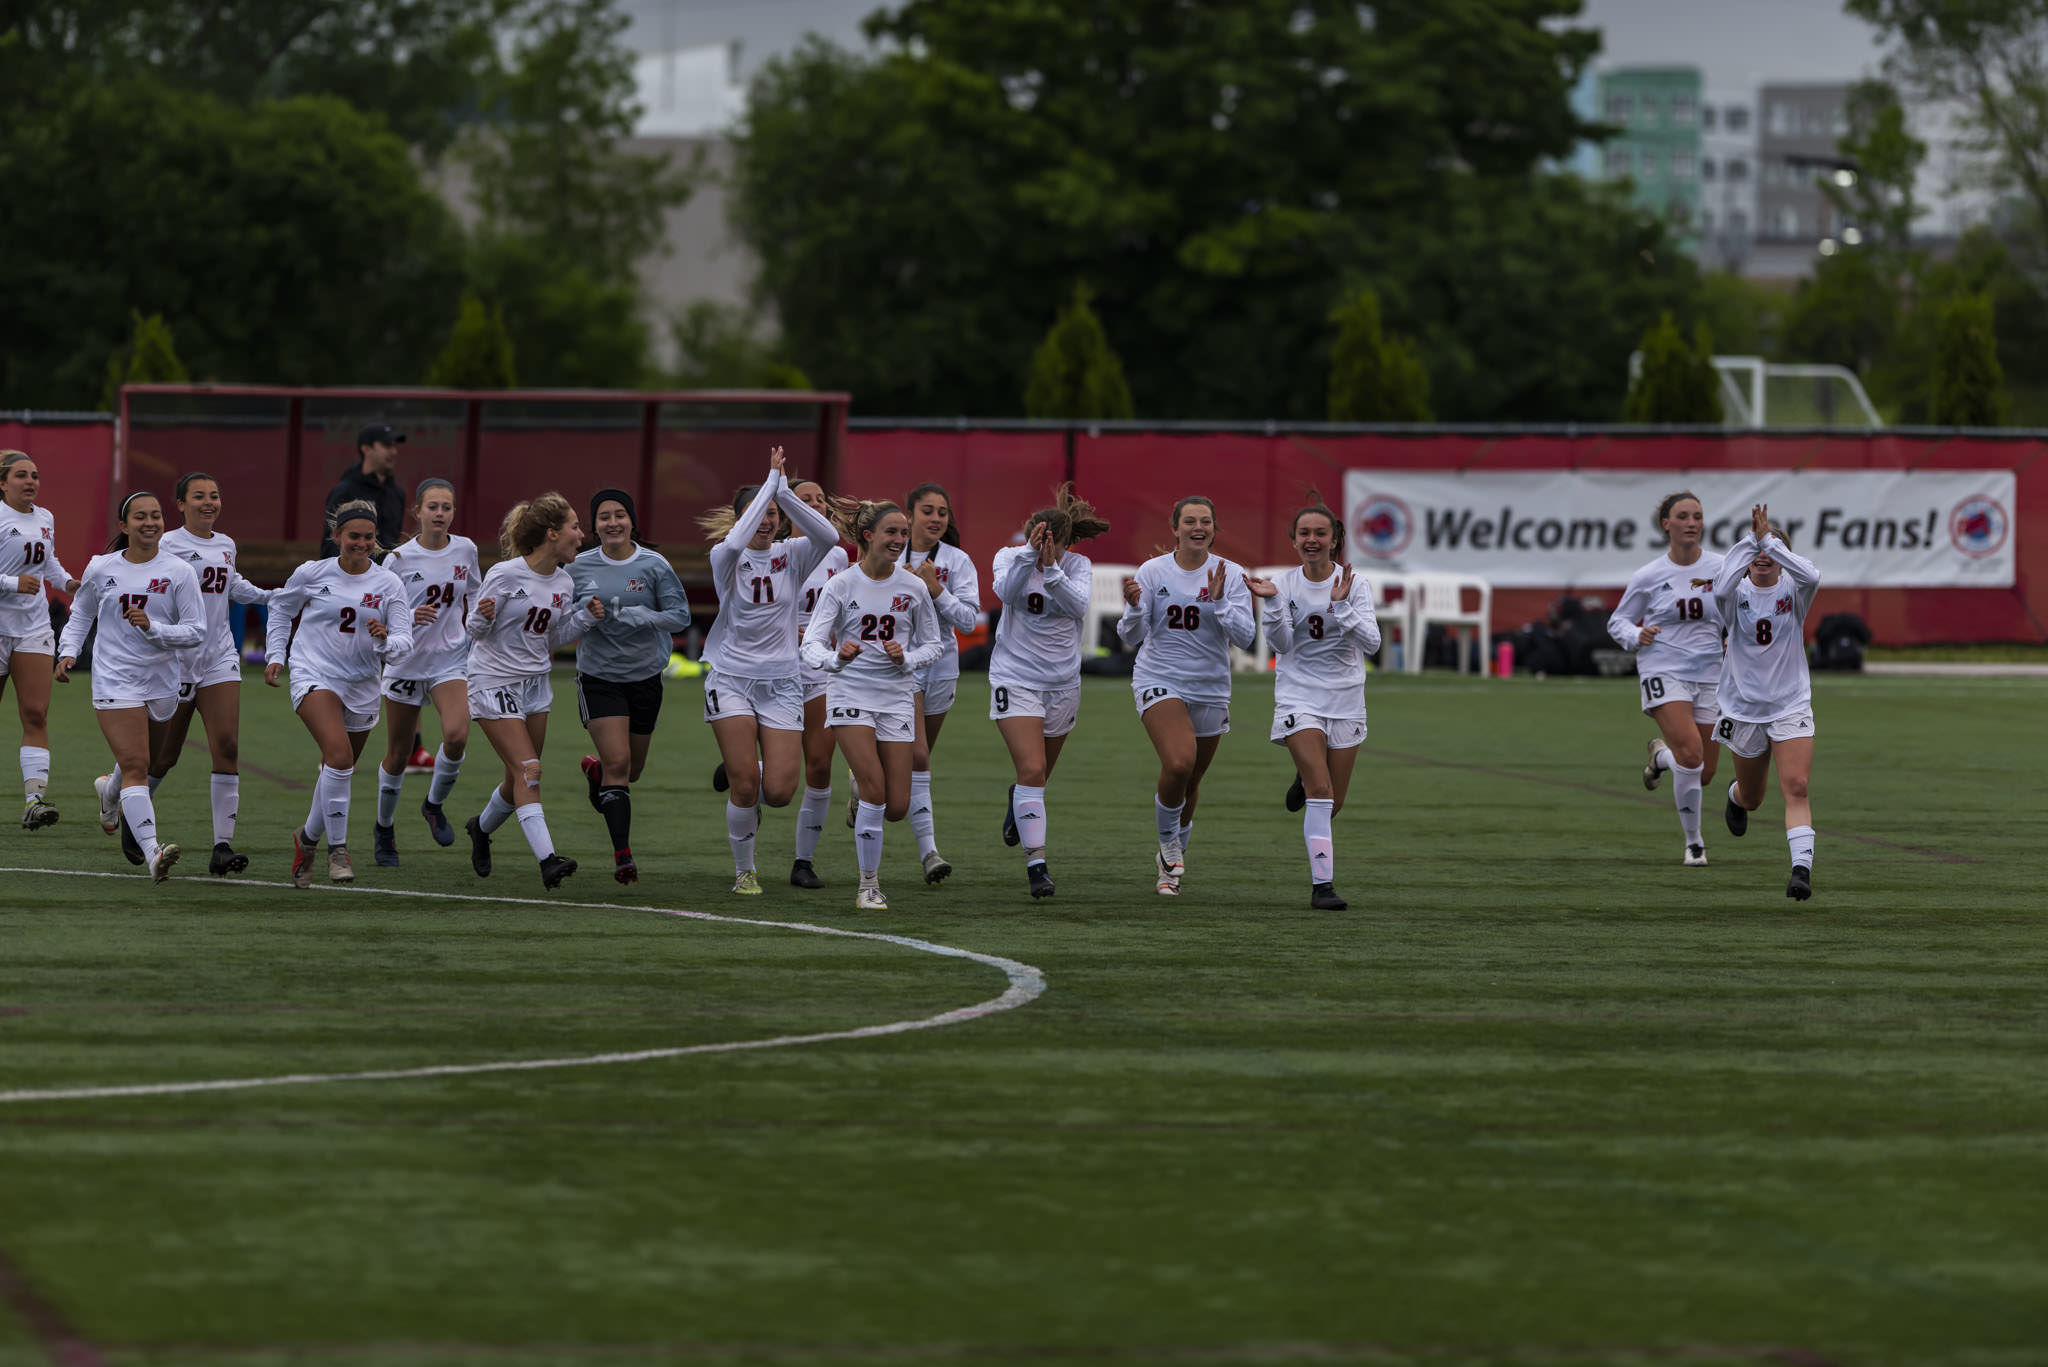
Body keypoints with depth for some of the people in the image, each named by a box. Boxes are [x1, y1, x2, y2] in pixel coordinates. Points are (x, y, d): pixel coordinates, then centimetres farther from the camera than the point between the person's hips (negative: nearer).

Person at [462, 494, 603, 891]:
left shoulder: (564, 584, 4)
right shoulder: (505, 575, -16)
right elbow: (477, 630, -9)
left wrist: (586, 617, 0)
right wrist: (483, 616, -32)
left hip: (535, 684, 7)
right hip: (494, 683, -7)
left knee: (521, 779, 11)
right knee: (528, 770, -17)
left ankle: (481, 827, 41)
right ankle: (547, 859, -25)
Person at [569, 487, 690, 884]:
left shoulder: (654, 565, -7)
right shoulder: (580, 567, -3)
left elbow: (680, 616, -8)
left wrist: (634, 615, -23)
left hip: (644, 676, 1)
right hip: (598, 677, -1)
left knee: (631, 771, 14)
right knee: (617, 762, -15)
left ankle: (596, 771, 51)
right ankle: (622, 853, -12)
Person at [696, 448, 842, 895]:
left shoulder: (792, 557, 2)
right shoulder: (726, 558, -4)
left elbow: (828, 536, -19)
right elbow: (736, 541, -29)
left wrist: (784, 490, -25)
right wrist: (771, 482, -24)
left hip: (781, 682, 2)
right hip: (731, 678, -2)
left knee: (779, 792, -7)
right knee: (745, 786, -9)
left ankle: (738, 775, 30)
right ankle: (744, 870, 14)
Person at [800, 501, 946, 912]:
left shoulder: (914, 588, 2)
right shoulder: (841, 586, -5)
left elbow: (933, 644, 10)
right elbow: (811, 646, -9)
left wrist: (907, 658, -12)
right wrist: (836, 658, -31)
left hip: (897, 699, 3)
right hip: (851, 694, -3)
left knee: (896, 807, -1)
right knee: (875, 790, -19)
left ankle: (861, 790, 37)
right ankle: (869, 885, -5)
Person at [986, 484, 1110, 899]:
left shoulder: (1078, 565, -5)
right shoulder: (1010, 557, -8)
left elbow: (1079, 607, -23)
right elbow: (1005, 591, -28)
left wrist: (1051, 568, -35)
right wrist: (1029, 554, -40)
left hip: (1062, 682, 3)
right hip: (1015, 678, -3)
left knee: (1038, 774, 17)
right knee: (1032, 770, -17)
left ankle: (1016, 802, 54)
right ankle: (1036, 862, -15)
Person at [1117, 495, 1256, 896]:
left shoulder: (1229, 574, -3)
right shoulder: (1153, 571, -4)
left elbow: (1245, 637, -9)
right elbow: (1131, 637, -4)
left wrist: (1219, 601, -24)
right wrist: (1135, 607, -24)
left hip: (1210, 689, 2)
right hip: (1159, 680, -2)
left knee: (1189, 783, 12)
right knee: (1178, 762, -26)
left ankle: (1171, 860, 36)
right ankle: (1168, 838, 1)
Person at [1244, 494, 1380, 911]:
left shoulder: (1354, 585, -4)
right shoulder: (1285, 584, -1)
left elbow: (1371, 642, -15)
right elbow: (1281, 644, -11)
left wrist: (1340, 606, -28)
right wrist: (1273, 603, -26)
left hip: (1345, 701, 2)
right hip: (1299, 699, -1)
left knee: (1332, 804, 9)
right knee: (1321, 793, -18)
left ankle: (1305, 777, 45)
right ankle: (1322, 884, -15)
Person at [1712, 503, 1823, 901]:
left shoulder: (1792, 593, -4)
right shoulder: (1737, 596, -5)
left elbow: (1810, 576, -29)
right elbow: (1721, 588, -31)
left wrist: (1769, 538, -26)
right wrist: (1750, 539, -28)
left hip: (1791, 707, -1)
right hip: (1744, 710, 1)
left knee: (1796, 787, -19)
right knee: (1751, 798, 17)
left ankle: (1802, 870, -25)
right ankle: (1735, 795, 55)